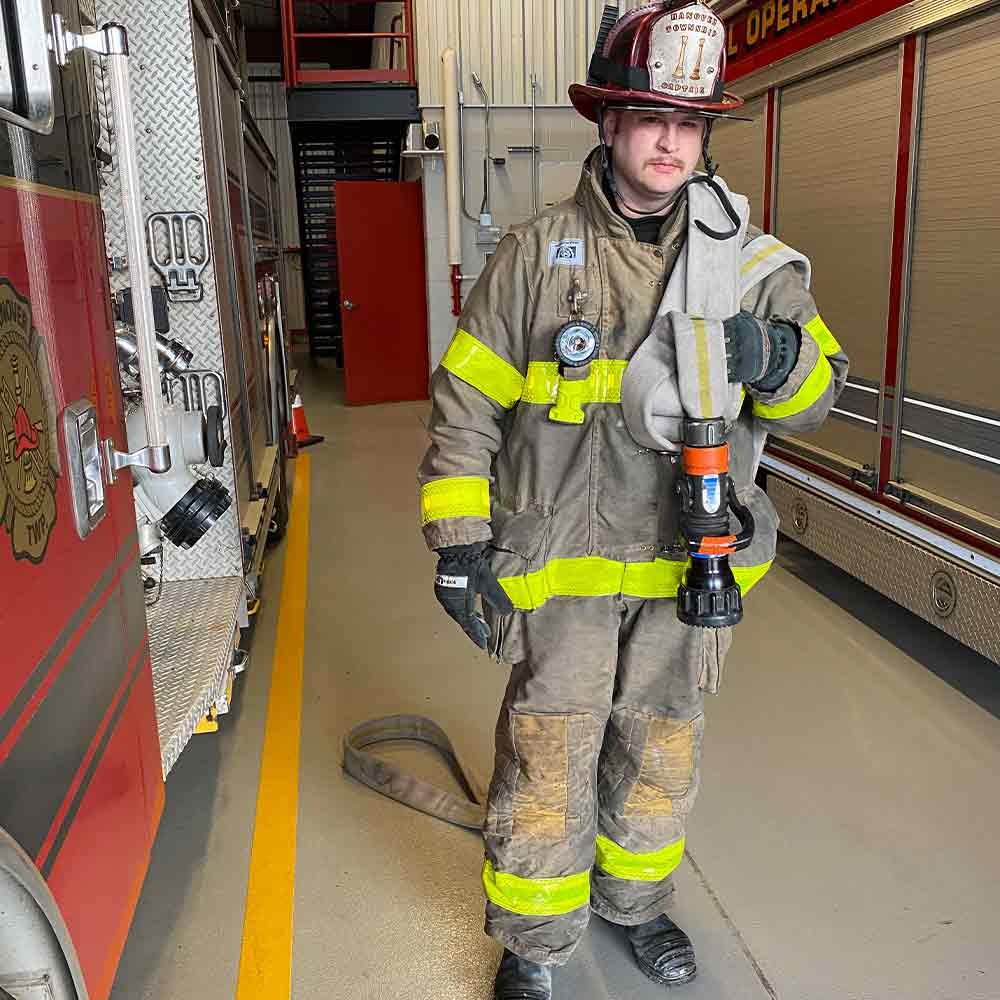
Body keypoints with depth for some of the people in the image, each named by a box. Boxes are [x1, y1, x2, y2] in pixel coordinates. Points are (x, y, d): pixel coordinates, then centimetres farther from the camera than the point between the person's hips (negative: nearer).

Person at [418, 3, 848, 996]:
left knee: (660, 753, 19)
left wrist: (778, 357, -23)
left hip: (685, 561, 3)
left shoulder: (743, 258, 1)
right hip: (559, 560, -2)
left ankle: (634, 897, 46)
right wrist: (458, 540, -6)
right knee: (547, 762, 4)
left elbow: (816, 389, 2)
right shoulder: (536, 253, -6)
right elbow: (465, 400, -3)